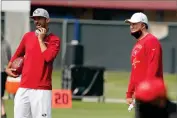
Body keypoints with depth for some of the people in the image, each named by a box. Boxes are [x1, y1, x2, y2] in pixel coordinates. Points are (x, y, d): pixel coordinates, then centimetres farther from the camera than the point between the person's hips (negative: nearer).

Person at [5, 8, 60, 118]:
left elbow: (48, 57, -17)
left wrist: (41, 39, -8)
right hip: (23, 88, 5)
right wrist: (8, 68, 12)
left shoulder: (54, 40, 0)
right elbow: (18, 54, 27)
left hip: (42, 89, -5)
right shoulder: (28, 36, 14)